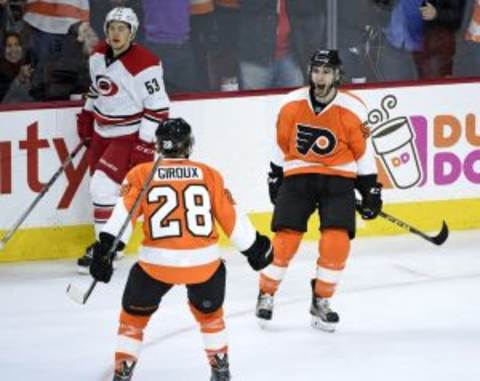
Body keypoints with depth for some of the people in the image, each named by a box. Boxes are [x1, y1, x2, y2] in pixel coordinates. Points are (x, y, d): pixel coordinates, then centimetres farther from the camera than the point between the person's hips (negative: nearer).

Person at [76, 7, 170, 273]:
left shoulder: (144, 65, -22)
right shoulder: (98, 56, 1)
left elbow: (158, 108, -20)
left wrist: (145, 144, -21)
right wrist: (86, 116, 18)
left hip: (129, 135, -8)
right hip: (102, 131, 8)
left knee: (104, 188, -15)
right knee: (99, 188, 11)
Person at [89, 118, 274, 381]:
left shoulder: (141, 175, 7)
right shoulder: (209, 175, 11)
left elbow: (125, 213, -7)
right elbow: (231, 217, 13)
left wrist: (106, 247, -13)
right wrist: (254, 247, 25)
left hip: (157, 262, -1)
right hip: (203, 261, 1)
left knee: (135, 313, 21)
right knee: (209, 310, 30)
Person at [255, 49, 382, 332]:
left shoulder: (352, 110, -9)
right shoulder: (292, 104, -4)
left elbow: (363, 151, 0)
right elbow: (282, 144, 10)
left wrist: (371, 189, 2)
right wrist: (275, 177, 15)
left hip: (338, 180, -1)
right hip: (298, 177, 1)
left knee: (337, 243, -12)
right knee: (285, 240, -6)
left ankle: (321, 302, 6)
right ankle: (266, 295, 14)